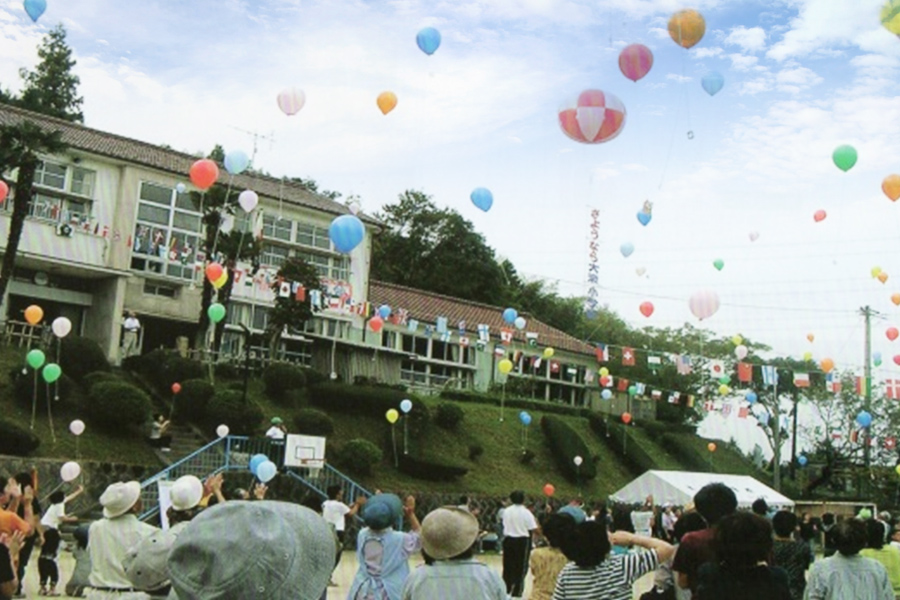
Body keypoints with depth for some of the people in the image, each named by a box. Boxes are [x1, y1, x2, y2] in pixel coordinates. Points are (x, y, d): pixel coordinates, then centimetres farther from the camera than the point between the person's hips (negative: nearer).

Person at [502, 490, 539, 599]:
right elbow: (533, 529, -14)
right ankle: (517, 591, 6)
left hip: (508, 540, 4)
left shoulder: (506, 511, 1)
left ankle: (506, 589, 18)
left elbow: (504, 525, 8)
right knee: (521, 567, 5)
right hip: (522, 541, -4)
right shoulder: (526, 512, -12)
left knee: (508, 565, 12)